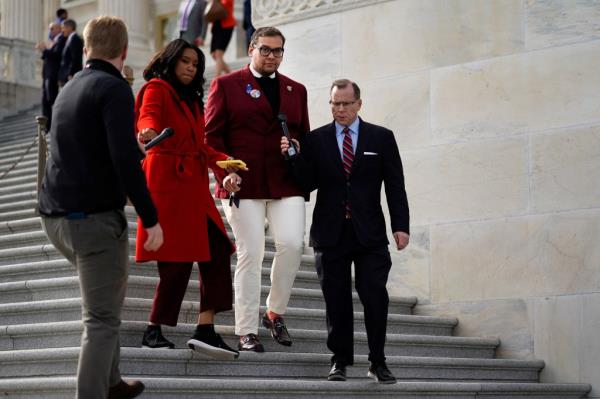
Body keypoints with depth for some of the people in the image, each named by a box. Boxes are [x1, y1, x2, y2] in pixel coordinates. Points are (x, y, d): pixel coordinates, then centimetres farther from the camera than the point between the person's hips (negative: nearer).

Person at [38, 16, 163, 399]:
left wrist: (138, 142, 46)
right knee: (102, 318, -3)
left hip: (57, 216, 9)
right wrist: (151, 218, -16)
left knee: (105, 299, 25)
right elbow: (125, 160, -21)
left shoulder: (70, 89, 17)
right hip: (95, 217, -9)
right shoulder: (114, 88, -10)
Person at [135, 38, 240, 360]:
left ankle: (205, 330, -6)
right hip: (168, 180, -8)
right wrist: (148, 131, -43)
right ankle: (153, 332, 1)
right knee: (178, 258, -10)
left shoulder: (191, 100, 24)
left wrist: (223, 161, 7)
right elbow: (148, 117, -21)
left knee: (217, 250, -3)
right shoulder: (157, 89, 0)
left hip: (194, 185, 8)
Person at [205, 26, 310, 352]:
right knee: (250, 255, -4)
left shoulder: (296, 90, 19)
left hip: (287, 186, 3)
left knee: (292, 244, -13)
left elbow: (305, 138, 21)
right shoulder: (225, 85, 7)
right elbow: (211, 135, 2)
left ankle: (275, 312, 10)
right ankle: (246, 332, 3)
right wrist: (225, 173, -11)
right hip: (243, 185, -3)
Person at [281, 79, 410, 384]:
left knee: (375, 296, -5)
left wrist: (401, 226, -3)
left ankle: (378, 362, 4)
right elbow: (308, 184, 2)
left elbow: (395, 185, 4)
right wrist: (294, 157, -14)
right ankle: (340, 360, 13)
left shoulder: (381, 138, 6)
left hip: (369, 232, -1)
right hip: (330, 232, 1)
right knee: (336, 299, 4)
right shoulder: (316, 139, 7)